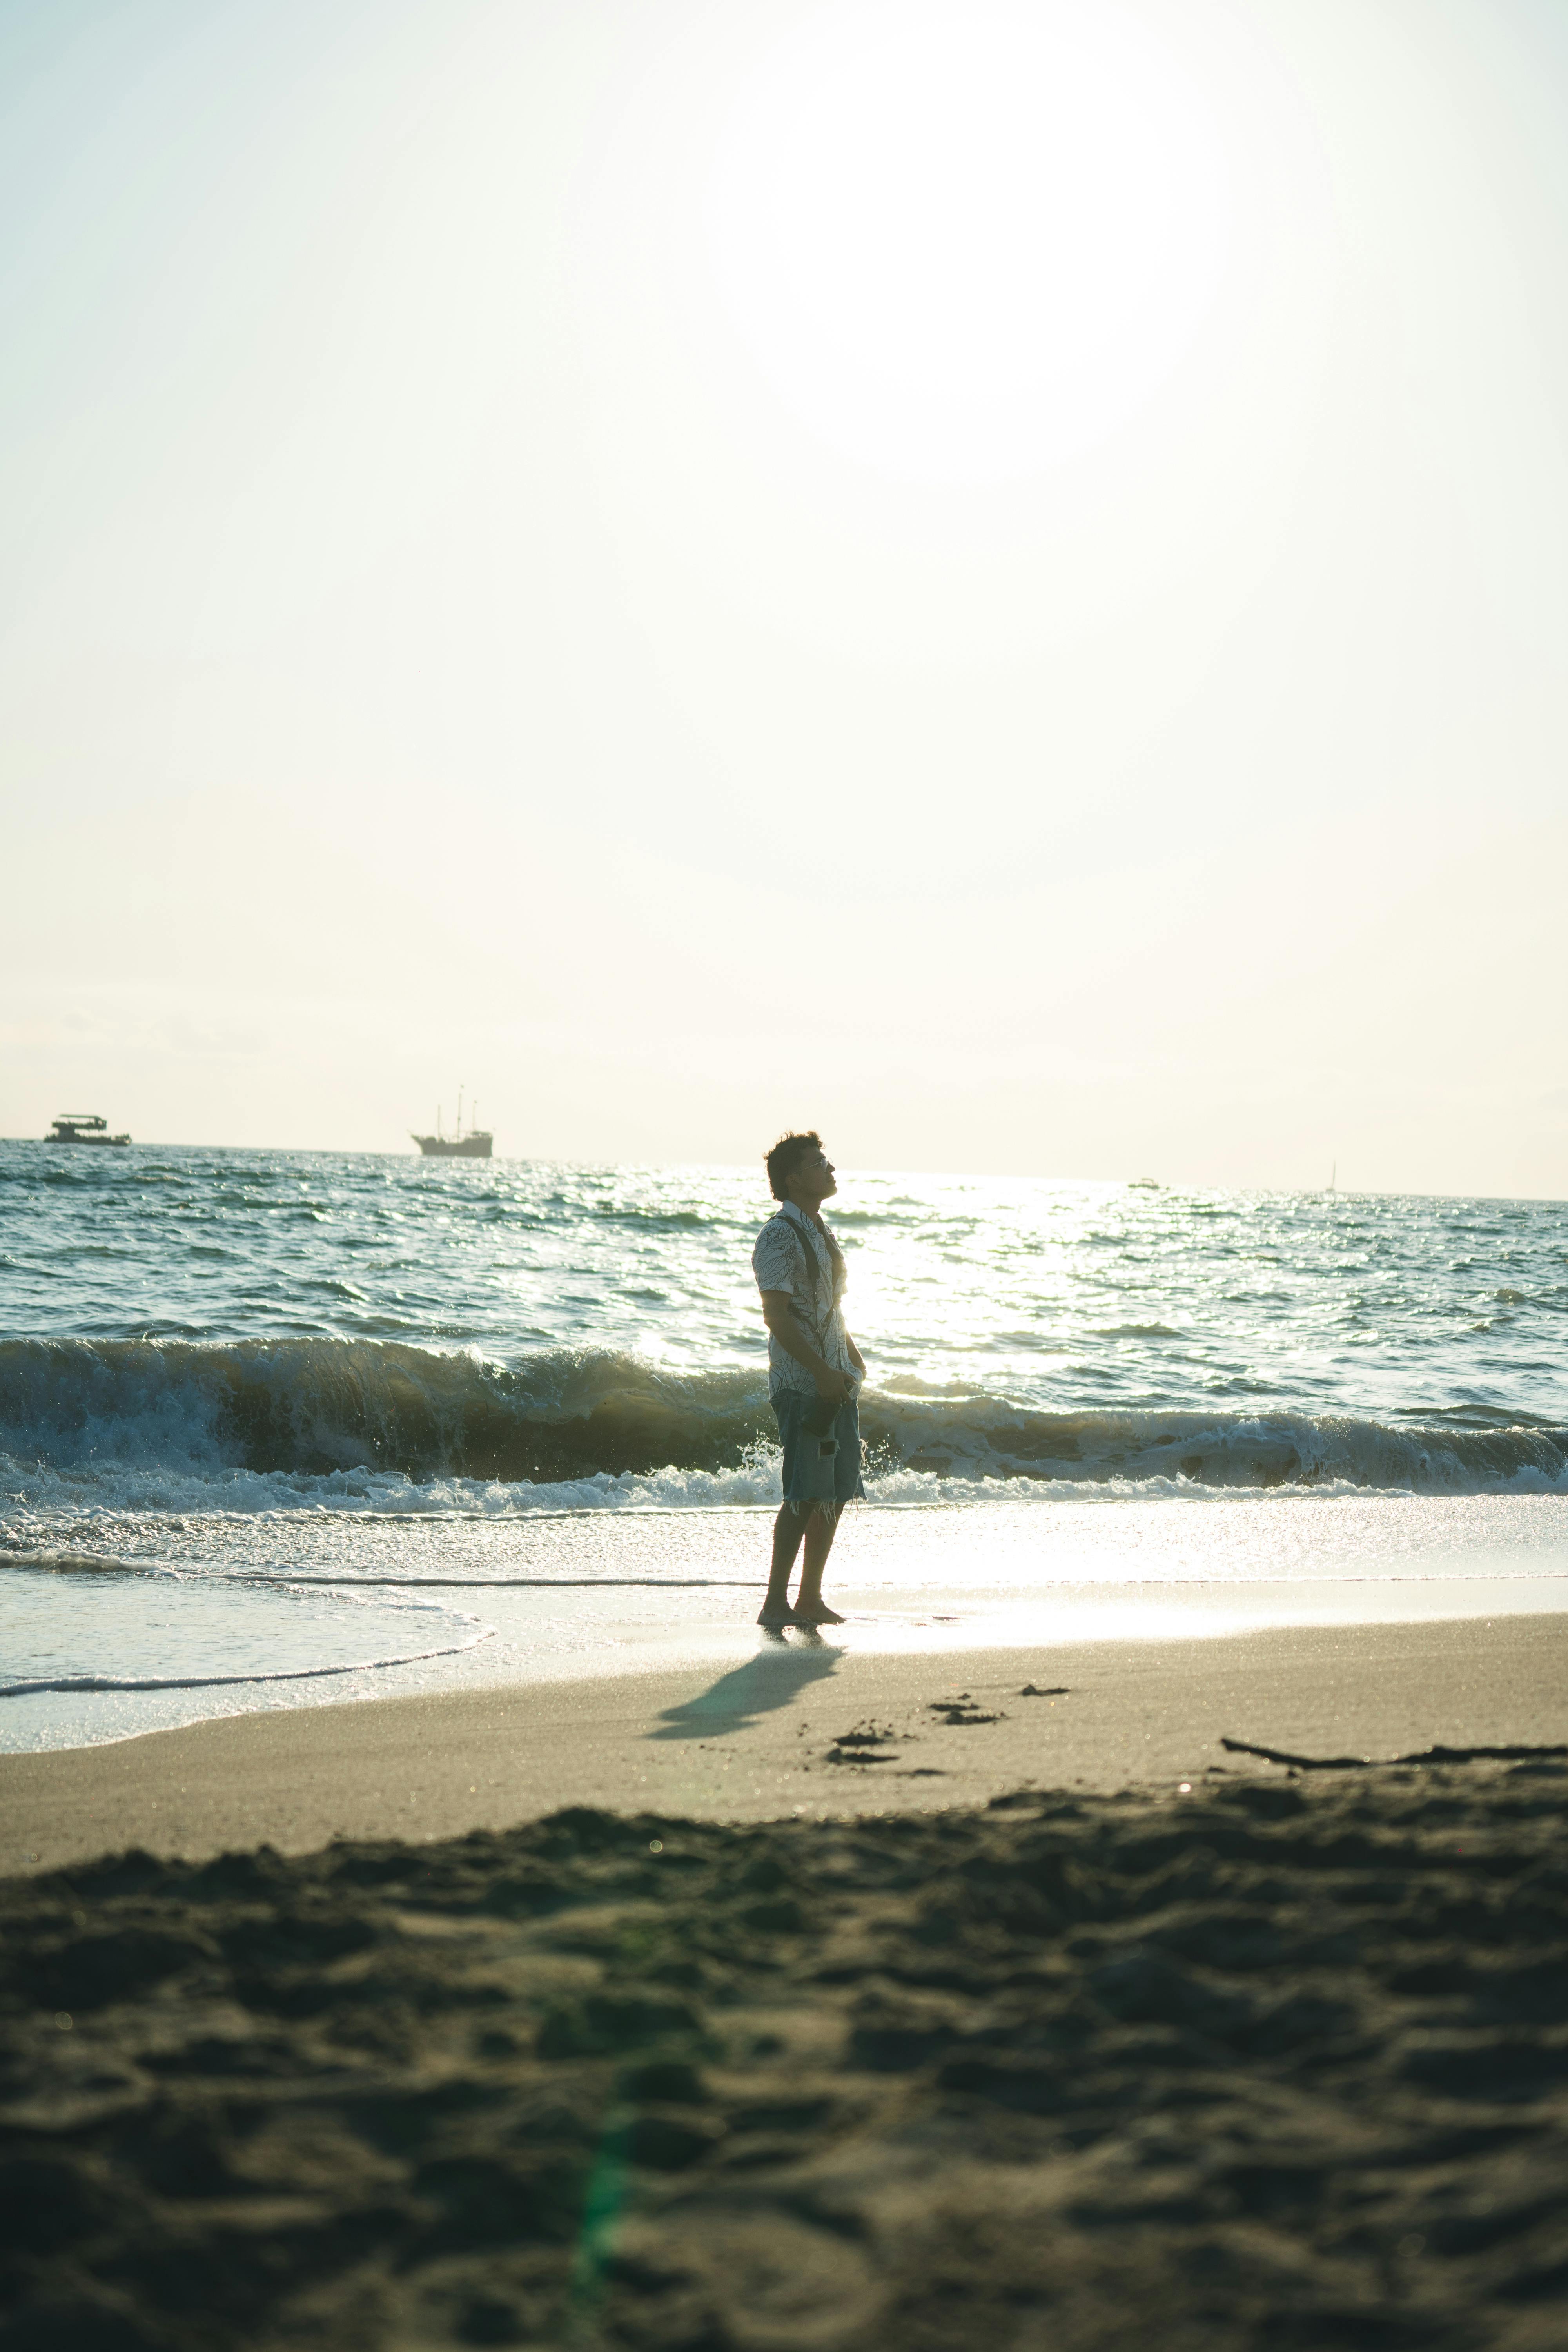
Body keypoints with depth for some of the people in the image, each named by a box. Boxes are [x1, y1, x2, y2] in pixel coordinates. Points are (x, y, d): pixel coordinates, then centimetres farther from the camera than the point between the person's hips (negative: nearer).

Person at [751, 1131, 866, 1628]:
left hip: (835, 1381, 9)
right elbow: (777, 1315, -18)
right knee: (805, 1495, -11)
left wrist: (852, 1359, 15)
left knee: (837, 1492, 9)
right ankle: (775, 1602, -6)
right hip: (801, 1383, -9)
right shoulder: (779, 1236, -12)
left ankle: (811, 1599, 16)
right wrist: (822, 1372, -21)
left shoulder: (820, 1233, 17)